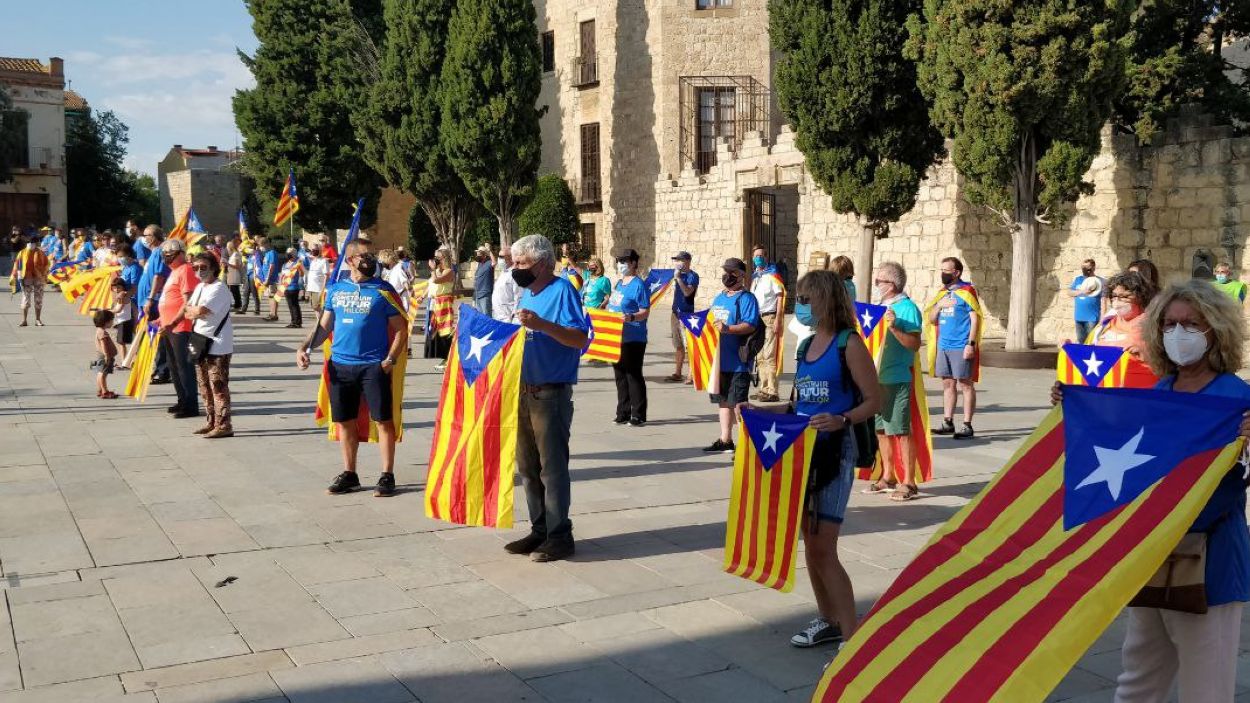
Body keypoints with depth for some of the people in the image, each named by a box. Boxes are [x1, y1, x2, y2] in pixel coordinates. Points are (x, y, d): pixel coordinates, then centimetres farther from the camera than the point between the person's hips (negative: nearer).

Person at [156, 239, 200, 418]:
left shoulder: (185, 271, -14)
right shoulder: (174, 271, 17)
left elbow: (188, 303, -22)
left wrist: (173, 323, -26)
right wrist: (163, 320, 24)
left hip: (180, 328, -10)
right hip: (169, 328, 10)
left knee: (184, 366, -6)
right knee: (174, 367, 16)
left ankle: (191, 406, -1)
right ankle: (183, 401, 26)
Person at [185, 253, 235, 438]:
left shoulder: (218, 288, -15)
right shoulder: (200, 287, 15)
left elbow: (200, 310, -24)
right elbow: (188, 309, 11)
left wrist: (191, 310, -4)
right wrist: (196, 312, -8)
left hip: (218, 347, -10)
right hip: (201, 344, 10)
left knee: (218, 387, -7)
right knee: (204, 386, 15)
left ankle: (224, 425, -4)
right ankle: (212, 422, 25)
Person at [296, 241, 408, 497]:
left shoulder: (383, 291, -2)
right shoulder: (336, 289, 9)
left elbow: (400, 329, -2)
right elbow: (324, 325, 15)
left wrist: (390, 359, -13)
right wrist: (304, 347, 1)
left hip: (374, 366, -4)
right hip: (340, 365, 4)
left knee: (383, 420, -2)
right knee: (344, 421, 10)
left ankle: (387, 476, 6)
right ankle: (349, 474, 23)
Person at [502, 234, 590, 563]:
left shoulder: (563, 290, -11)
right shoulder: (528, 293, 15)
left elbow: (579, 338, -21)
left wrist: (542, 324, -31)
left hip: (551, 395, -9)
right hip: (524, 391, 9)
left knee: (552, 467, -4)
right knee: (528, 466, 13)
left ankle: (559, 536, 3)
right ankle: (540, 530, 22)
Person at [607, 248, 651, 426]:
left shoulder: (638, 285, -11)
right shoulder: (618, 283, 14)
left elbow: (645, 312, -15)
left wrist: (631, 317, -31)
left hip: (633, 339, -8)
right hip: (616, 338, 8)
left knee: (634, 376, -3)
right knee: (620, 376, 12)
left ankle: (638, 416, 3)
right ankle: (623, 413, 21)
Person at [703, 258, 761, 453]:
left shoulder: (746, 298, -9)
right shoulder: (719, 298, 17)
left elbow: (750, 326, -21)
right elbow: (711, 321, 27)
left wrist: (728, 328, -32)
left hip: (737, 362, -8)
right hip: (718, 359, 8)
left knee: (738, 403, -6)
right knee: (722, 400, 15)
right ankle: (725, 440, 24)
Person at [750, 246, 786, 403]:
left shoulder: (772, 275, -4)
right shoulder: (754, 276, 16)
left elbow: (780, 297, -8)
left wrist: (778, 319, -16)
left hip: (769, 318, -7)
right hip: (756, 318, 7)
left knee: (769, 356, -10)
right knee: (760, 357, 9)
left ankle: (772, 392, -9)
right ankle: (764, 389, 16)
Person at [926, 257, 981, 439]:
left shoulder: (966, 291, -5)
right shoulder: (942, 292, 15)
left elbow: (975, 318, -10)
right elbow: (931, 320, 16)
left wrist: (971, 344, -17)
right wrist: (939, 305, -3)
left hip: (961, 347, -7)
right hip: (943, 346, 7)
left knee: (965, 384, -2)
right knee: (947, 384, 11)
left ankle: (967, 426, 1)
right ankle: (948, 423, 18)